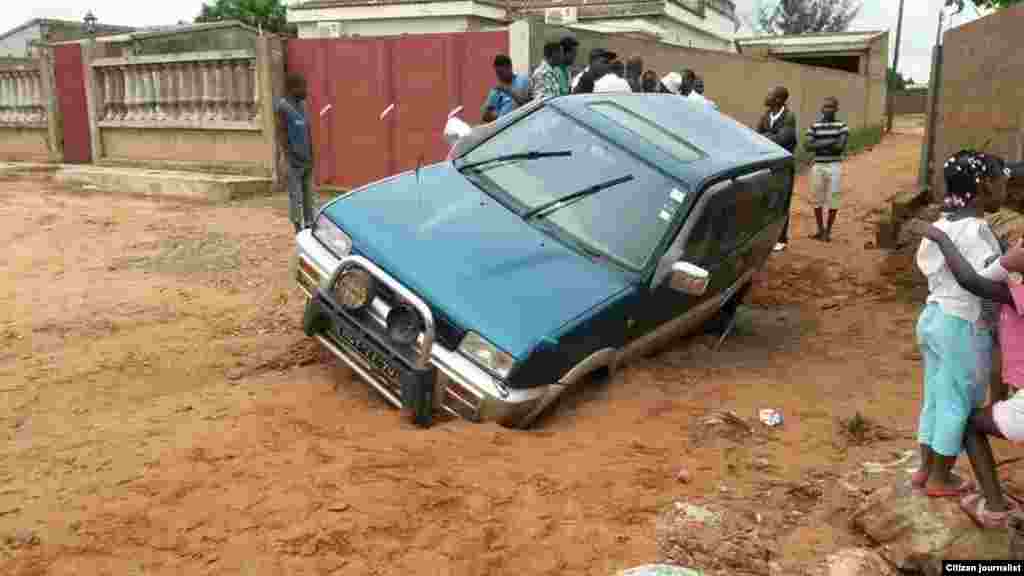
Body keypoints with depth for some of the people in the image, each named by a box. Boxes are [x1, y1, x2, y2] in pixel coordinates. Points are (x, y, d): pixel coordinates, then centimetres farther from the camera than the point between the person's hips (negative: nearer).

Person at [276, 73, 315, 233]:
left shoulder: (302, 104, 11)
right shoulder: (283, 106, -10)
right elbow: (281, 132, -12)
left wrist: (311, 154, 12)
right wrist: (289, 156, -16)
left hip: (307, 157, 7)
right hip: (294, 159, -7)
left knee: (308, 193, 9)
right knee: (296, 195, -3)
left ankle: (309, 225, 16)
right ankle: (298, 227, 4)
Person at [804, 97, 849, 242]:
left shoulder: (842, 126, 1)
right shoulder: (814, 126, 5)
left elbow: (841, 147, -10)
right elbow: (807, 146, -6)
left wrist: (819, 145, -13)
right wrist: (828, 143, -16)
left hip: (834, 166, -2)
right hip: (818, 166, 2)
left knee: (832, 199, 0)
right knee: (817, 199, 7)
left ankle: (828, 230, 11)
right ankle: (820, 229, 21)